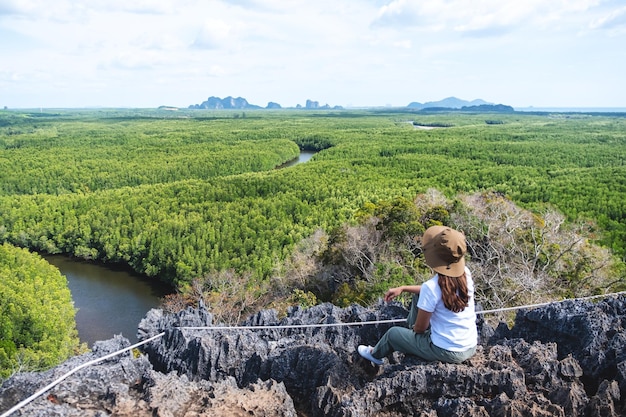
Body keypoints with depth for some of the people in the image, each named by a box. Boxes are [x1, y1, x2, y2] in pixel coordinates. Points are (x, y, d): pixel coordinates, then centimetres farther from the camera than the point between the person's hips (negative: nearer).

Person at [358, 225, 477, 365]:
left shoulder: (431, 287, -26)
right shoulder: (465, 273, -6)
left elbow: (420, 327, -14)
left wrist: (415, 328, 11)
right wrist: (403, 288, 13)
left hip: (447, 352, -6)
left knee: (393, 333, 19)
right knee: (418, 295, 18)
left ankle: (375, 354, 50)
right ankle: (410, 329, 44)